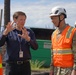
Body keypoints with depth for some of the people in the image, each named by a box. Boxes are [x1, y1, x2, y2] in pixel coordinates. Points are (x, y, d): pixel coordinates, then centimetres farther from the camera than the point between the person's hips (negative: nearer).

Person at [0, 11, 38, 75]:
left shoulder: (29, 32, 9)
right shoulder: (9, 32, 3)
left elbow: (35, 47, -2)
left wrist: (28, 38, -20)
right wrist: (5, 32, -24)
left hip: (25, 65, 2)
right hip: (11, 65, -2)